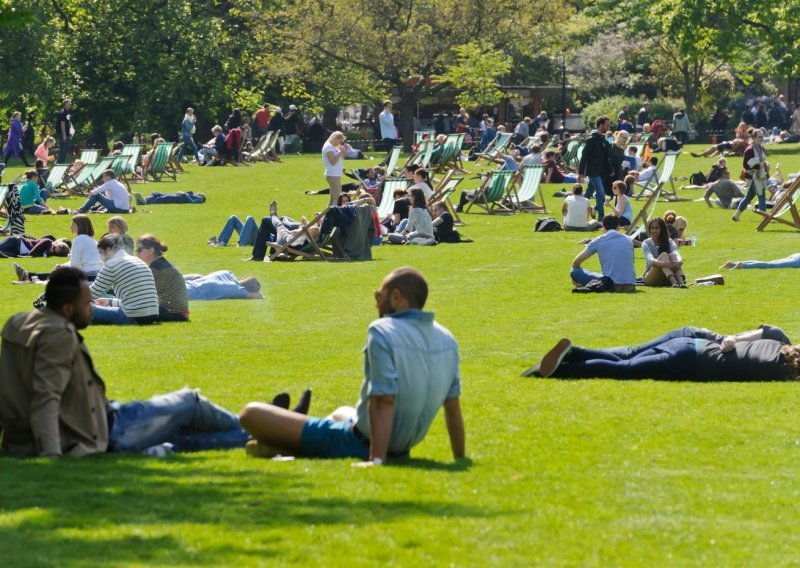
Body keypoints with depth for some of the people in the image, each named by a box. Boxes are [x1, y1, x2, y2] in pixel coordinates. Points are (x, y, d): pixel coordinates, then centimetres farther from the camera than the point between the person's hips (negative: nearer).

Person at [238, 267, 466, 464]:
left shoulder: (382, 332, -19)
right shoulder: (446, 339, 0)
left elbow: (384, 401, -27)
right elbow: (453, 406, 3)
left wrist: (377, 459, -29)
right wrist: (460, 459, 11)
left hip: (361, 444, -8)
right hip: (402, 448, 8)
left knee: (251, 413, -6)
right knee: (342, 412, 42)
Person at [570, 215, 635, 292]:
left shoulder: (598, 241, 4)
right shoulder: (628, 240, 14)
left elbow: (576, 262, 10)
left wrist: (575, 279, 30)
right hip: (630, 286, 4)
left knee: (575, 271, 6)